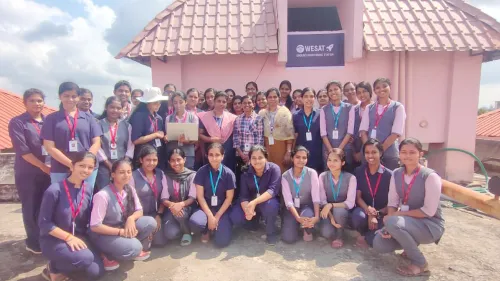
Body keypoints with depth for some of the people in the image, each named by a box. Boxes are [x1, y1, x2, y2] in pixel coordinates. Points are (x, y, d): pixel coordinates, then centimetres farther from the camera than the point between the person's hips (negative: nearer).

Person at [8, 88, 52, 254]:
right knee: (31, 208, 6)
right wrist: (43, 167, -12)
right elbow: (22, 150, -11)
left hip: (49, 171, 3)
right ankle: (34, 242, 21)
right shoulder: (17, 122, -3)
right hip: (27, 173, -3)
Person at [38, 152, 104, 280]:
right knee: (85, 258, -30)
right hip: (53, 240, -5)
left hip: (78, 237, 5)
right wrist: (68, 237, -19)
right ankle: (53, 268, -1)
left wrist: (79, 239, -4)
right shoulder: (54, 190, -19)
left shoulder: (88, 190, -2)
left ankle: (63, 266, 16)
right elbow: (44, 223, -15)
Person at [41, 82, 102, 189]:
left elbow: (96, 143, 4)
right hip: (60, 170, -1)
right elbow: (49, 147, -1)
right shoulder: (52, 118, 5)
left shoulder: (88, 118, 9)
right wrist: (71, 164, -12)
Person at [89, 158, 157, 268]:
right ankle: (107, 255, -1)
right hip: (103, 234, -6)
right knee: (134, 248, -30)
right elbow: (95, 226, -21)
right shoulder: (103, 195, -24)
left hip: (124, 228, 6)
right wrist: (121, 232, -23)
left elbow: (139, 211, 2)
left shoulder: (130, 190, -6)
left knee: (150, 222, -17)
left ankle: (134, 249, 4)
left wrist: (131, 218, -21)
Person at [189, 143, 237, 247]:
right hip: (206, 207, 1)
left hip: (223, 209, 0)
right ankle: (206, 231, 5)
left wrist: (217, 217, -12)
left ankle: (216, 227, 18)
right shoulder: (202, 171, -6)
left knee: (222, 242, -19)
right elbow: (200, 196, -7)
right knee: (194, 222, -33)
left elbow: (229, 198, -5)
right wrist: (210, 216, -15)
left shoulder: (228, 173, -7)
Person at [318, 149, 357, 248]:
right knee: (326, 232, -27)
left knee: (338, 211, -37)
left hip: (343, 211, -1)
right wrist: (331, 216, -25)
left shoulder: (350, 178, -14)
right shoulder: (323, 176, -7)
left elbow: (350, 203, -19)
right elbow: (323, 201, -10)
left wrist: (331, 205, -32)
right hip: (328, 212, 1)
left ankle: (340, 236, -5)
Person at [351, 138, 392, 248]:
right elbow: (358, 197, -4)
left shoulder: (389, 175, -5)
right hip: (364, 209, 1)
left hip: (383, 214, -1)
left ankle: (366, 237, 10)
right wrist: (368, 211, -22)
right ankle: (364, 234, 1)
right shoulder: (358, 172, 0)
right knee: (358, 216, -37)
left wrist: (377, 215, -17)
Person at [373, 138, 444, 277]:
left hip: (430, 224, -6)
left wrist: (394, 217, -20)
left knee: (392, 222, -33)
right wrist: (389, 227, -19)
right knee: (379, 244, -11)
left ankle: (420, 264, -11)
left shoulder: (430, 176, -20)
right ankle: (412, 244, 19)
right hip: (408, 222, 6)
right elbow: (392, 202, -2)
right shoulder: (396, 174, -1)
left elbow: (429, 211, -22)